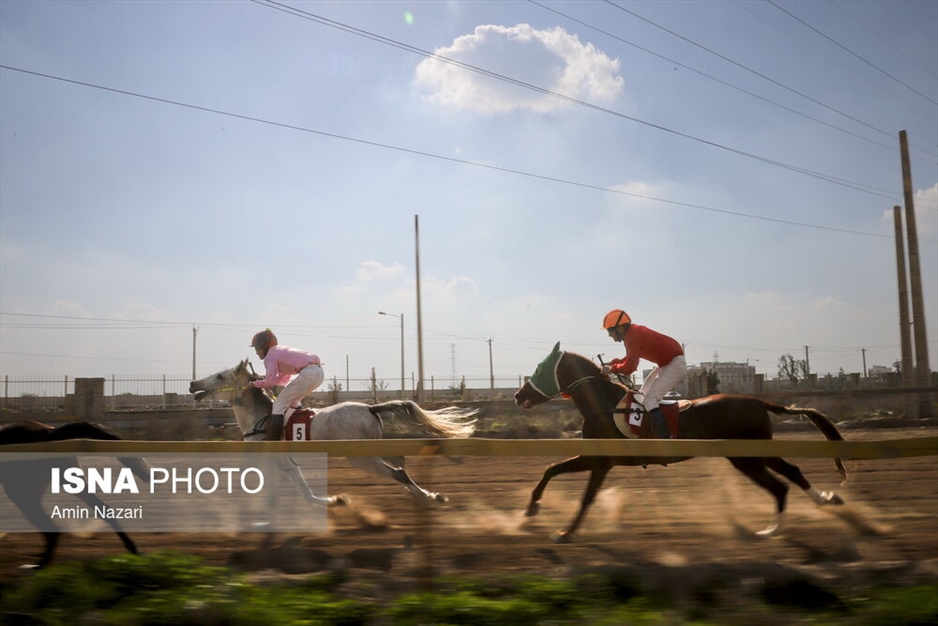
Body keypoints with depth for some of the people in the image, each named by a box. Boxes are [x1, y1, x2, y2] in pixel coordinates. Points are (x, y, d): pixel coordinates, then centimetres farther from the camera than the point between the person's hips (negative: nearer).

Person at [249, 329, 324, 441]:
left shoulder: (270, 357, 3)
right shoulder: (281, 351, 30)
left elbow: (269, 382, -9)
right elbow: (284, 379, 32)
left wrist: (255, 384, 8)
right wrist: (263, 379, 24)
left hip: (308, 372, -9)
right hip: (318, 370, 9)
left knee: (279, 404, -1)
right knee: (292, 401, 27)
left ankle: (273, 440, -8)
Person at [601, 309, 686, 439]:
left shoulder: (633, 336, -22)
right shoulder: (632, 332, 8)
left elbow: (629, 367, -23)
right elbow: (630, 359, 20)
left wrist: (612, 368, -8)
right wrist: (612, 363, 6)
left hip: (675, 363, -11)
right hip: (666, 362, 11)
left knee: (649, 400, -19)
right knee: (643, 393, 21)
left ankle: (664, 438, -25)